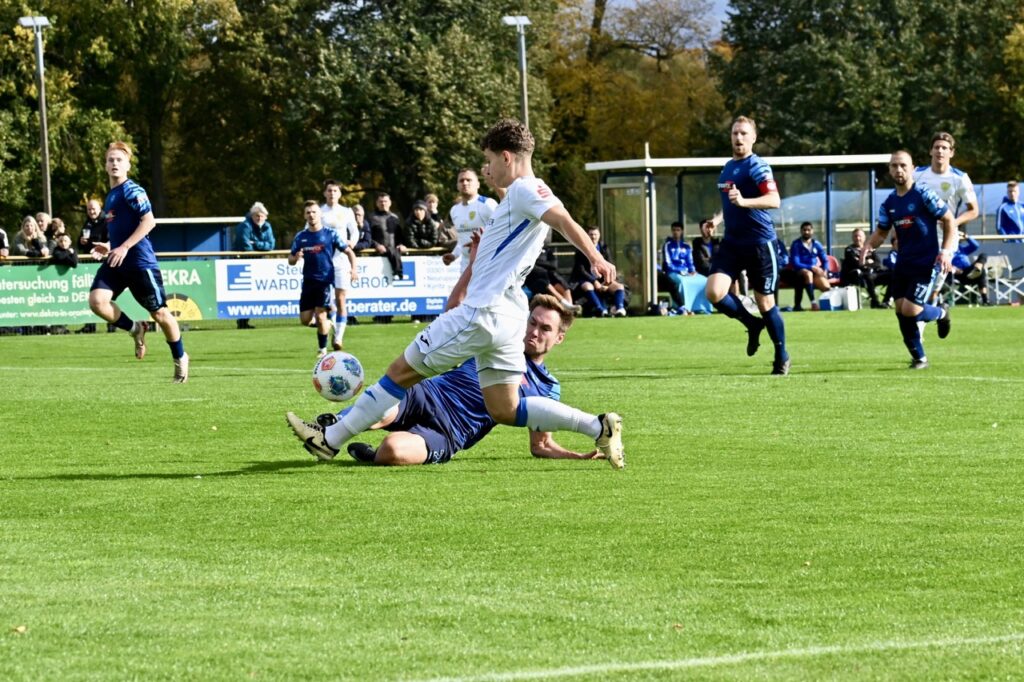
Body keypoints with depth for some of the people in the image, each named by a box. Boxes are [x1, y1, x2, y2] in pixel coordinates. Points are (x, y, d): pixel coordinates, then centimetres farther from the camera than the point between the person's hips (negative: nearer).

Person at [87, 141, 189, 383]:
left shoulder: (132, 191, -10)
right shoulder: (110, 195, 16)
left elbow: (149, 221, -20)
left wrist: (123, 248, -23)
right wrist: (110, 247, 12)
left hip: (140, 261, -7)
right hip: (116, 262, 7)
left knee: (159, 312, 2)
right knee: (97, 301, -15)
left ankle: (180, 358, 22)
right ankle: (135, 329, 8)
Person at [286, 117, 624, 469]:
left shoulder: (524, 190, -9)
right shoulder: (518, 198, 22)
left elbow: (563, 220, -25)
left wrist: (596, 258, -40)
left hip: (482, 313, -10)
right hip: (506, 317, 10)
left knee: (401, 371, -1)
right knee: (505, 410, 7)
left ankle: (331, 438, 5)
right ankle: (598, 427, -2)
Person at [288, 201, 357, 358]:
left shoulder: (330, 234, -2)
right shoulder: (301, 237, 7)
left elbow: (349, 252, 2)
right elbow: (290, 260, 11)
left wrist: (353, 268, -14)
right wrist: (295, 258, -13)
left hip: (325, 281, -4)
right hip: (308, 281, 4)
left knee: (320, 317, -12)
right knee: (305, 320, 0)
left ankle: (322, 349, 6)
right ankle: (327, 323, 30)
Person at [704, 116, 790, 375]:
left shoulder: (757, 167, -11)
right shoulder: (727, 167, 13)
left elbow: (774, 200, -26)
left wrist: (743, 201, -39)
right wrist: (717, 219, 18)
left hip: (760, 243, -6)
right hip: (732, 242, 6)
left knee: (765, 303, 2)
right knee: (714, 292, -15)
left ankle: (782, 357, 22)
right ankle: (752, 324, 11)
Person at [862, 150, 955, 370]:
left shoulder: (924, 194, -11)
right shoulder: (889, 202, 7)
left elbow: (949, 220, -7)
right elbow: (881, 232, 15)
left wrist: (946, 251, -16)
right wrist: (868, 246, -7)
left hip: (926, 263, -6)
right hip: (903, 264, 6)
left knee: (910, 310, -14)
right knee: (901, 310, 0)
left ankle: (941, 313, 19)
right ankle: (919, 357, 17)